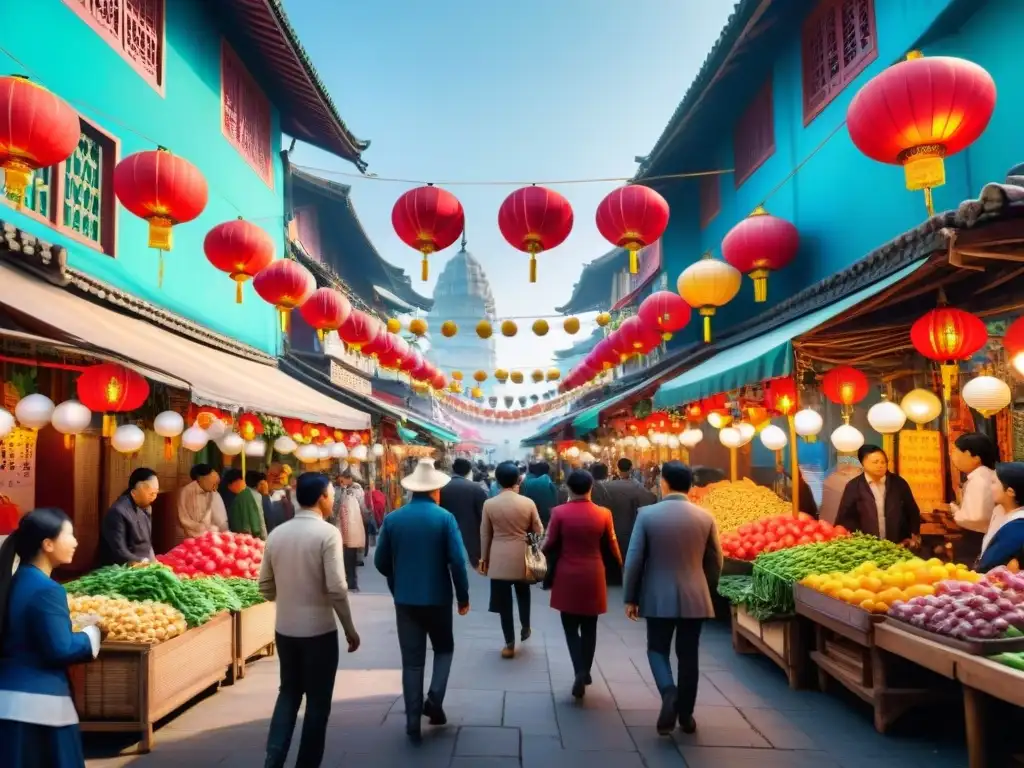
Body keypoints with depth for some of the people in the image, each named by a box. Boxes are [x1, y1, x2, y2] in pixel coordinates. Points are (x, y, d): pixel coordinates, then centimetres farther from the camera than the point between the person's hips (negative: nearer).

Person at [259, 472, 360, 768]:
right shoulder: (327, 533, -15)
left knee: (288, 692, 21)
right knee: (318, 700, 10)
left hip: (284, 629, 5)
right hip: (319, 630, -5)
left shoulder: (276, 534, 1)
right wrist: (350, 629, -8)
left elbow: (265, 586, 7)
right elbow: (336, 588, -19)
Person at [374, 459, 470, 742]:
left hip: (405, 599, 2)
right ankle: (434, 699, 4)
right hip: (438, 598, -2)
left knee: (411, 661, 10)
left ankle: (413, 722, 12)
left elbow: (381, 562, 4)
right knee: (444, 648, 21)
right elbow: (457, 561, -14)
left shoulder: (392, 519, -2)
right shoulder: (445, 518, -10)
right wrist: (463, 597, -2)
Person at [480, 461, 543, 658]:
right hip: (522, 557, 1)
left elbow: (485, 534, 1)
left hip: (498, 559, -1)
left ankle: (510, 644, 11)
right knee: (523, 595, 25)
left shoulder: (489, 504, -7)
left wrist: (483, 558, 11)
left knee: (504, 601, 6)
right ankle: (525, 628, 37)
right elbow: (539, 531, 0)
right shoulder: (528, 503, -8)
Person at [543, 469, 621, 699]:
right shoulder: (603, 514, -6)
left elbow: (549, 546, -6)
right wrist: (619, 566, 19)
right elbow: (612, 548, 1)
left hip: (567, 576, -1)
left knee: (571, 627, 11)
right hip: (593, 576, 1)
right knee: (589, 628, 15)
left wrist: (550, 565, 16)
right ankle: (585, 672, 21)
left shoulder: (559, 512, -11)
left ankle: (580, 671, -7)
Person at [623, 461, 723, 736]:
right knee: (688, 656, 13)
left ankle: (668, 692, -11)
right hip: (695, 597, 2)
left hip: (658, 597, -2)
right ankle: (686, 715, 20)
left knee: (657, 649, 13)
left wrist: (630, 598, 2)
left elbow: (633, 560, -7)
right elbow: (715, 561, 5)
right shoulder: (705, 517, -2)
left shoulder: (647, 514, -9)